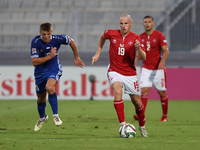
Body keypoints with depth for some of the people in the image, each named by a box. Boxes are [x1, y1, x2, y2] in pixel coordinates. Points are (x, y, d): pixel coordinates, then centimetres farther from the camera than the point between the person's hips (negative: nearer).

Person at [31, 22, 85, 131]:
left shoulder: (56, 39, -18)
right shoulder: (36, 42, -21)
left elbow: (71, 41, 3)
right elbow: (34, 61, -24)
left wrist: (76, 58, 12)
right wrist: (50, 56, -31)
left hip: (54, 69, -2)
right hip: (40, 71, 2)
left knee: (49, 87, -32)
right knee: (41, 98, 14)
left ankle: (55, 115, -20)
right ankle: (42, 117, 45)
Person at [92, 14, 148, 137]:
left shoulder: (135, 38, -7)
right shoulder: (112, 34, -4)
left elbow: (144, 58, -12)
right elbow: (102, 36, 21)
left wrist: (139, 48, -31)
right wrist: (98, 53, 19)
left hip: (130, 74, 1)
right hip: (114, 71, -1)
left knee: (137, 102, 6)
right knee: (118, 91, -30)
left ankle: (142, 127, 32)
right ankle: (122, 124, -30)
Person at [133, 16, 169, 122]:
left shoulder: (159, 35, -8)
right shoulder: (141, 37, 6)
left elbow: (166, 51, -14)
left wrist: (162, 61, -31)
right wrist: (135, 64, 11)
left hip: (158, 68, -3)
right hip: (146, 68, 3)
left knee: (162, 92, 5)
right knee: (144, 90, -11)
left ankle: (165, 115, 20)